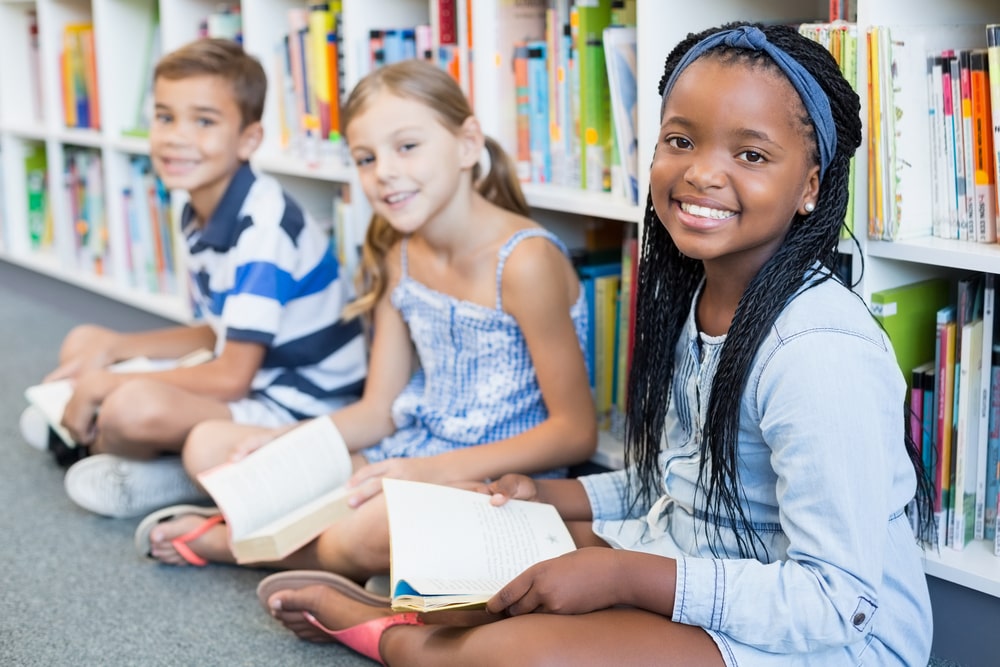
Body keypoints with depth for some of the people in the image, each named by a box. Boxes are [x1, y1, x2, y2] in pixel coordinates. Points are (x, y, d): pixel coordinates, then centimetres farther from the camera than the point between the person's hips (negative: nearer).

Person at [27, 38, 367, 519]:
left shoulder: (263, 226, -24)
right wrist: (113, 348, 2)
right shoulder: (199, 216, 2)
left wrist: (105, 386, -16)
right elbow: (221, 334, 12)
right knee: (83, 344, 14)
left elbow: (231, 377, -24)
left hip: (303, 407, -9)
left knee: (136, 407, -32)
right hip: (248, 381, 9)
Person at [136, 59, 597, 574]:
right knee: (209, 445, 4)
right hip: (410, 460, 8)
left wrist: (439, 469, -26)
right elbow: (379, 411, 9)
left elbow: (576, 433, -17)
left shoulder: (524, 260, -18)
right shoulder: (399, 256, 6)